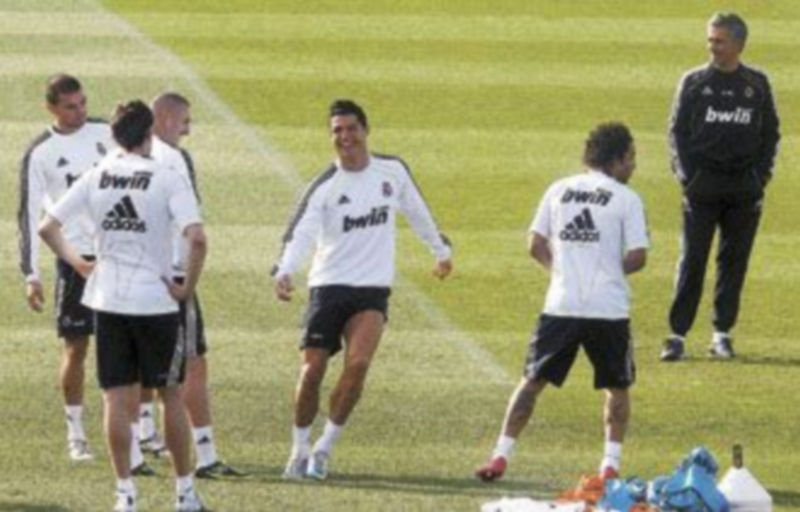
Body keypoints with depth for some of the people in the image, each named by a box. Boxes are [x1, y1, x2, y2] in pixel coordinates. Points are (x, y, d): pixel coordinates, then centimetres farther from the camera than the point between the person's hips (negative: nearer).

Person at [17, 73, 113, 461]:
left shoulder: (105, 134, 5)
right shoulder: (41, 154, -5)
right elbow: (30, 214, -4)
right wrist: (31, 274, -10)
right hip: (76, 255, -3)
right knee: (76, 346, 0)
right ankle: (75, 433, 9)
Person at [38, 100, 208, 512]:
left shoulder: (95, 178, 2)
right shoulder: (167, 180, -9)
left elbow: (47, 227, 1)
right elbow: (196, 238, -21)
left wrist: (76, 262, 12)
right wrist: (187, 287, -8)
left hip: (107, 300, 3)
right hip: (155, 301, -3)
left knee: (117, 399, 6)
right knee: (171, 396, 10)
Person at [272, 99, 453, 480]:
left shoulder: (392, 171, 3)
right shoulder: (324, 187, -8)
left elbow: (416, 212, 21)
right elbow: (302, 232, -22)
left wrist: (441, 250, 33)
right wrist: (284, 272, -39)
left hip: (373, 288, 1)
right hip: (329, 287, -1)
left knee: (358, 364, -20)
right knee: (311, 371, -5)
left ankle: (324, 447, -6)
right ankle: (300, 449, 16)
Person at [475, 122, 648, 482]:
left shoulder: (559, 190, 8)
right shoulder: (626, 198, -3)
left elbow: (536, 246, 7)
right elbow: (637, 257, -7)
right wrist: (615, 269, 11)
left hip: (561, 306, 3)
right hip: (609, 309, -2)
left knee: (532, 381, 11)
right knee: (617, 387, 15)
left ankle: (500, 456, 4)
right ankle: (611, 463, 8)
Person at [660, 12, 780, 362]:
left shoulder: (757, 85, 7)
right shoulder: (695, 82, 4)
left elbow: (771, 133, 11)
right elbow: (677, 132, 3)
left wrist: (762, 175, 0)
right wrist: (687, 175, -7)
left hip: (745, 186, 2)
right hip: (703, 185, -2)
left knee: (735, 260, 4)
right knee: (692, 260, -5)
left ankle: (723, 333, 11)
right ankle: (678, 334, -3)